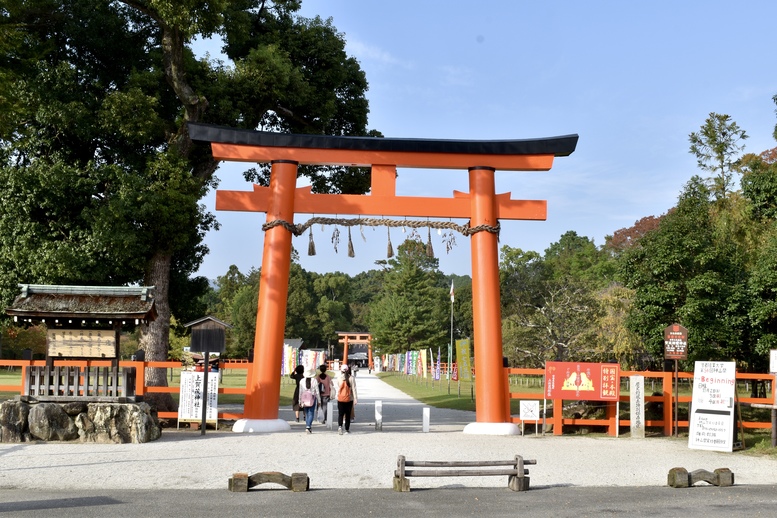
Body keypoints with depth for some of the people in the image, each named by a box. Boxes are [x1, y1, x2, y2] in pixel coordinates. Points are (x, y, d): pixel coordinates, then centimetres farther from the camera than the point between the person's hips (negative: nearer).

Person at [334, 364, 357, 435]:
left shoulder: (339, 378, -4)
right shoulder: (351, 378, -7)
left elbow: (336, 387, 4)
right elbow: (354, 389, -6)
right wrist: (355, 399, -2)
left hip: (340, 399, 0)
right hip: (349, 399, 0)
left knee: (340, 413, 4)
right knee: (348, 414, 11)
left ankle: (340, 426, -20)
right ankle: (347, 429, 16)